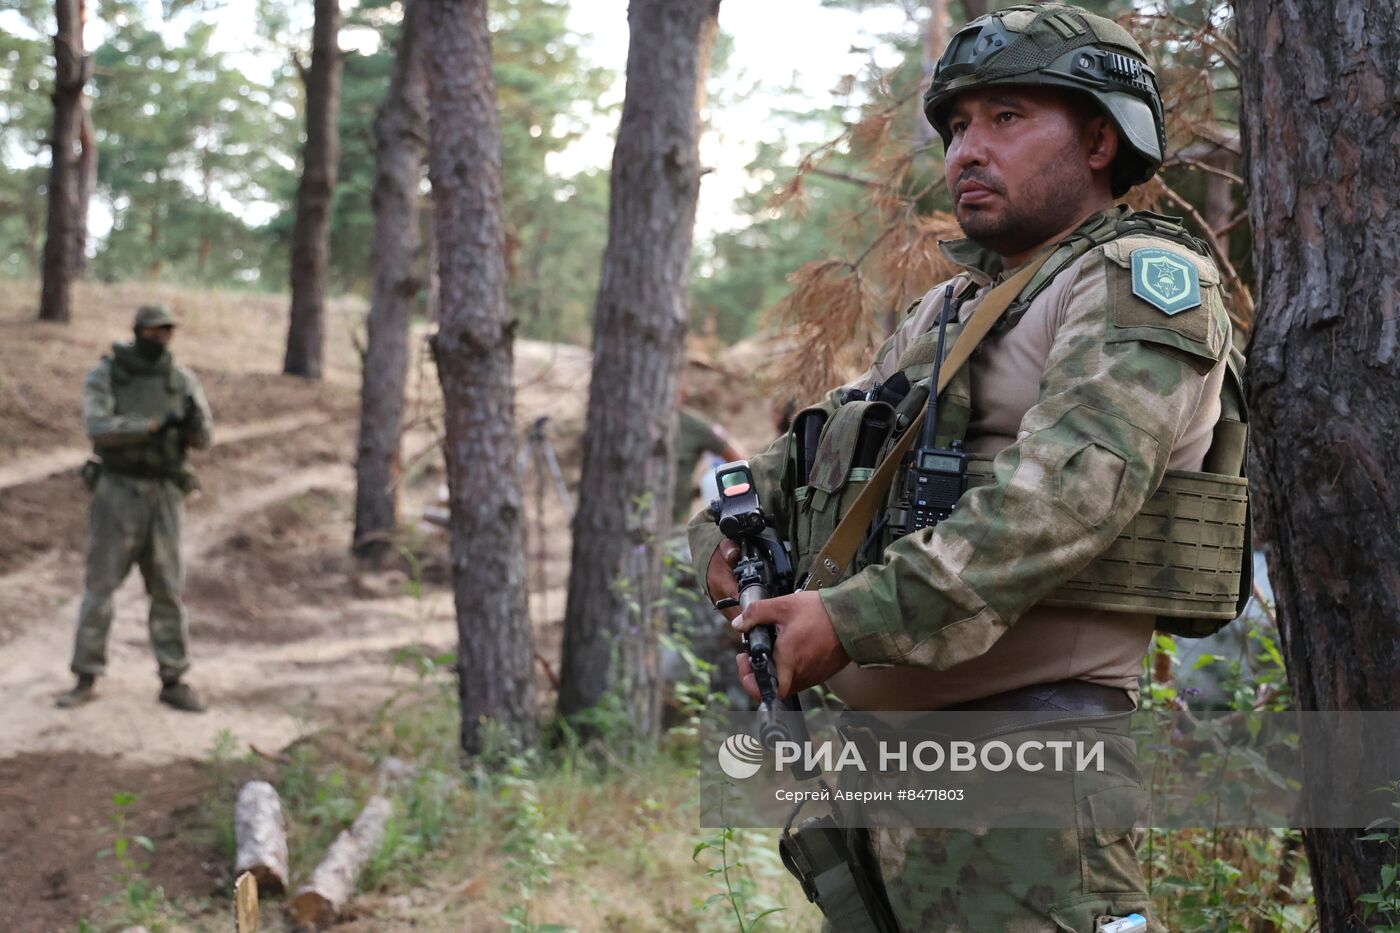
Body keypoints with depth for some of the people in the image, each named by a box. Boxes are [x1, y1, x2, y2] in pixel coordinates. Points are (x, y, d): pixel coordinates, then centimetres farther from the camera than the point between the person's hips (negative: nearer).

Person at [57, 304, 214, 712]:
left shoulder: (182, 380, 4)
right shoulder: (104, 375, -5)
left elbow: (202, 440, -1)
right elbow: (99, 428, -20)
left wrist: (194, 421, -26)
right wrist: (156, 425, -28)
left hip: (163, 496, 2)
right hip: (117, 491, -2)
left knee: (167, 589, 2)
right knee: (101, 585, 0)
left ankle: (173, 682, 9)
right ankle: (86, 679, 10)